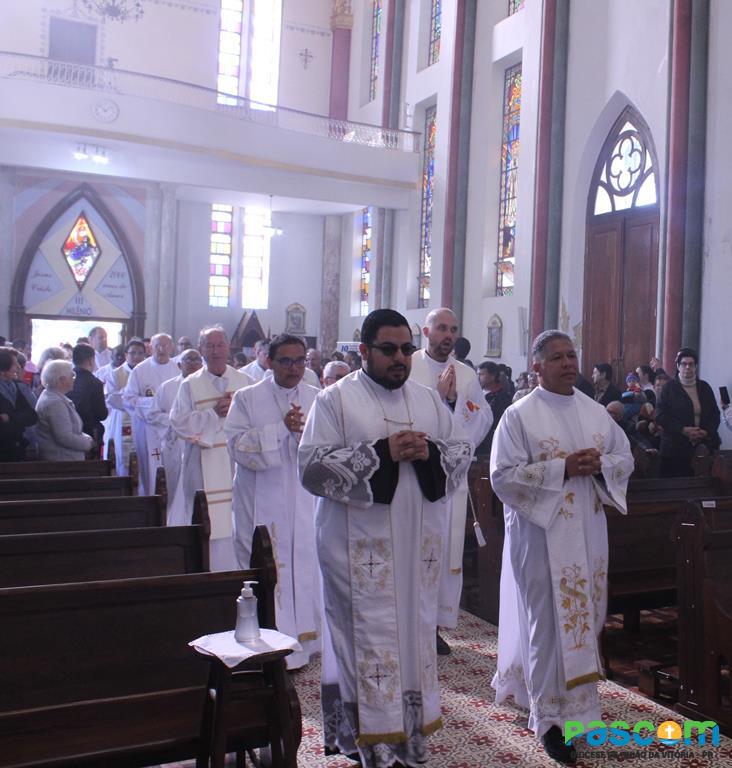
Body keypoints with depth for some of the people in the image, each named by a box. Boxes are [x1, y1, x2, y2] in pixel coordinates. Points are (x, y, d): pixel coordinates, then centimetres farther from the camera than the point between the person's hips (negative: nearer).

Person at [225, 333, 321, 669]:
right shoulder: (247, 398, 0)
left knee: (303, 564, 6)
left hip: (305, 500, 3)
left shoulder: (317, 399, 6)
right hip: (262, 501, -2)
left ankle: (301, 639, 21)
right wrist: (282, 429, -18)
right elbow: (237, 445, -10)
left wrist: (304, 432, -17)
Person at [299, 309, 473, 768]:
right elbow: (312, 466, -13)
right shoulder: (336, 399, -4)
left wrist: (429, 453, -11)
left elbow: (464, 451, 11)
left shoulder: (429, 399, 11)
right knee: (369, 640, -1)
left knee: (415, 634, 12)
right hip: (361, 548, -5)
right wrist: (381, 452, -19)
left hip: (419, 544, 5)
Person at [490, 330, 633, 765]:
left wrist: (600, 464, -10)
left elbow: (626, 459, 12)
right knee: (551, 622, -1)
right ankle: (551, 716, 12)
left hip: (588, 533, 6)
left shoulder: (596, 412, 8)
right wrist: (562, 468, -20)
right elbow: (503, 476, -14)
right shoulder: (519, 416, -8)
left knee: (583, 617, 15)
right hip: (542, 534, -6)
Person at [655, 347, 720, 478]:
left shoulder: (705, 388, 12)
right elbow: (660, 416, -5)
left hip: (703, 448, 3)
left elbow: (715, 414, 12)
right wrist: (683, 430, -16)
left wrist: (706, 432, -7)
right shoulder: (669, 388, 2)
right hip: (675, 449, -3)